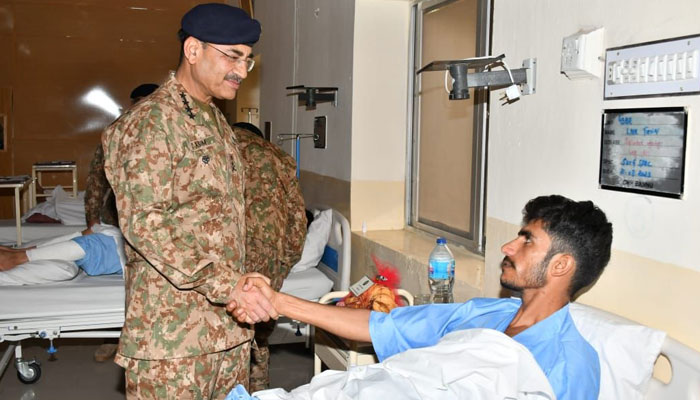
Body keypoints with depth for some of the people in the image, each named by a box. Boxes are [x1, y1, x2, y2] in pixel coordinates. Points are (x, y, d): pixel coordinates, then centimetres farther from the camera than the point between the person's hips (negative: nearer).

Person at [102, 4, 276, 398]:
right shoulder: (150, 121, -10)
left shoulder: (218, 123, 17)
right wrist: (223, 283, -25)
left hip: (229, 322, 8)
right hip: (172, 327, -8)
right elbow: (142, 221, -20)